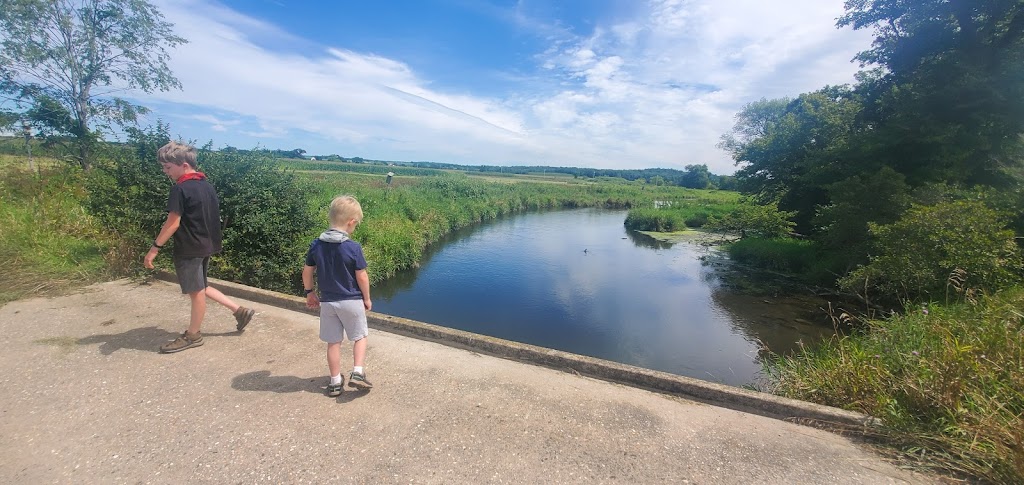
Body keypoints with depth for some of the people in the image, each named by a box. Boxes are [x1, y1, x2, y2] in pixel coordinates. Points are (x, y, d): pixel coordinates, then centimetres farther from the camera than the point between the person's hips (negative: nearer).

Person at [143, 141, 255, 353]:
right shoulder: (207, 185, 8)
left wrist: (155, 247, -13)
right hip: (206, 245, 8)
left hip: (189, 249, -8)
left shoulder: (181, 189, -17)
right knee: (200, 287, 21)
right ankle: (239, 310, 19)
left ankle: (193, 335, 20)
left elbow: (173, 223, -19)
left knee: (196, 291, 4)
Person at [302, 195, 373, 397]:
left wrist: (309, 293, 18)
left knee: (333, 342, 15)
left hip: (327, 302, 4)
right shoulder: (353, 248, -18)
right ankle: (357, 372, 3)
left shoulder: (316, 245, -4)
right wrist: (367, 298, 1)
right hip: (351, 301, -4)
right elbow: (362, 277, -13)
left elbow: (307, 272, 4)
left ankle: (335, 382, 23)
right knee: (360, 336, 16)